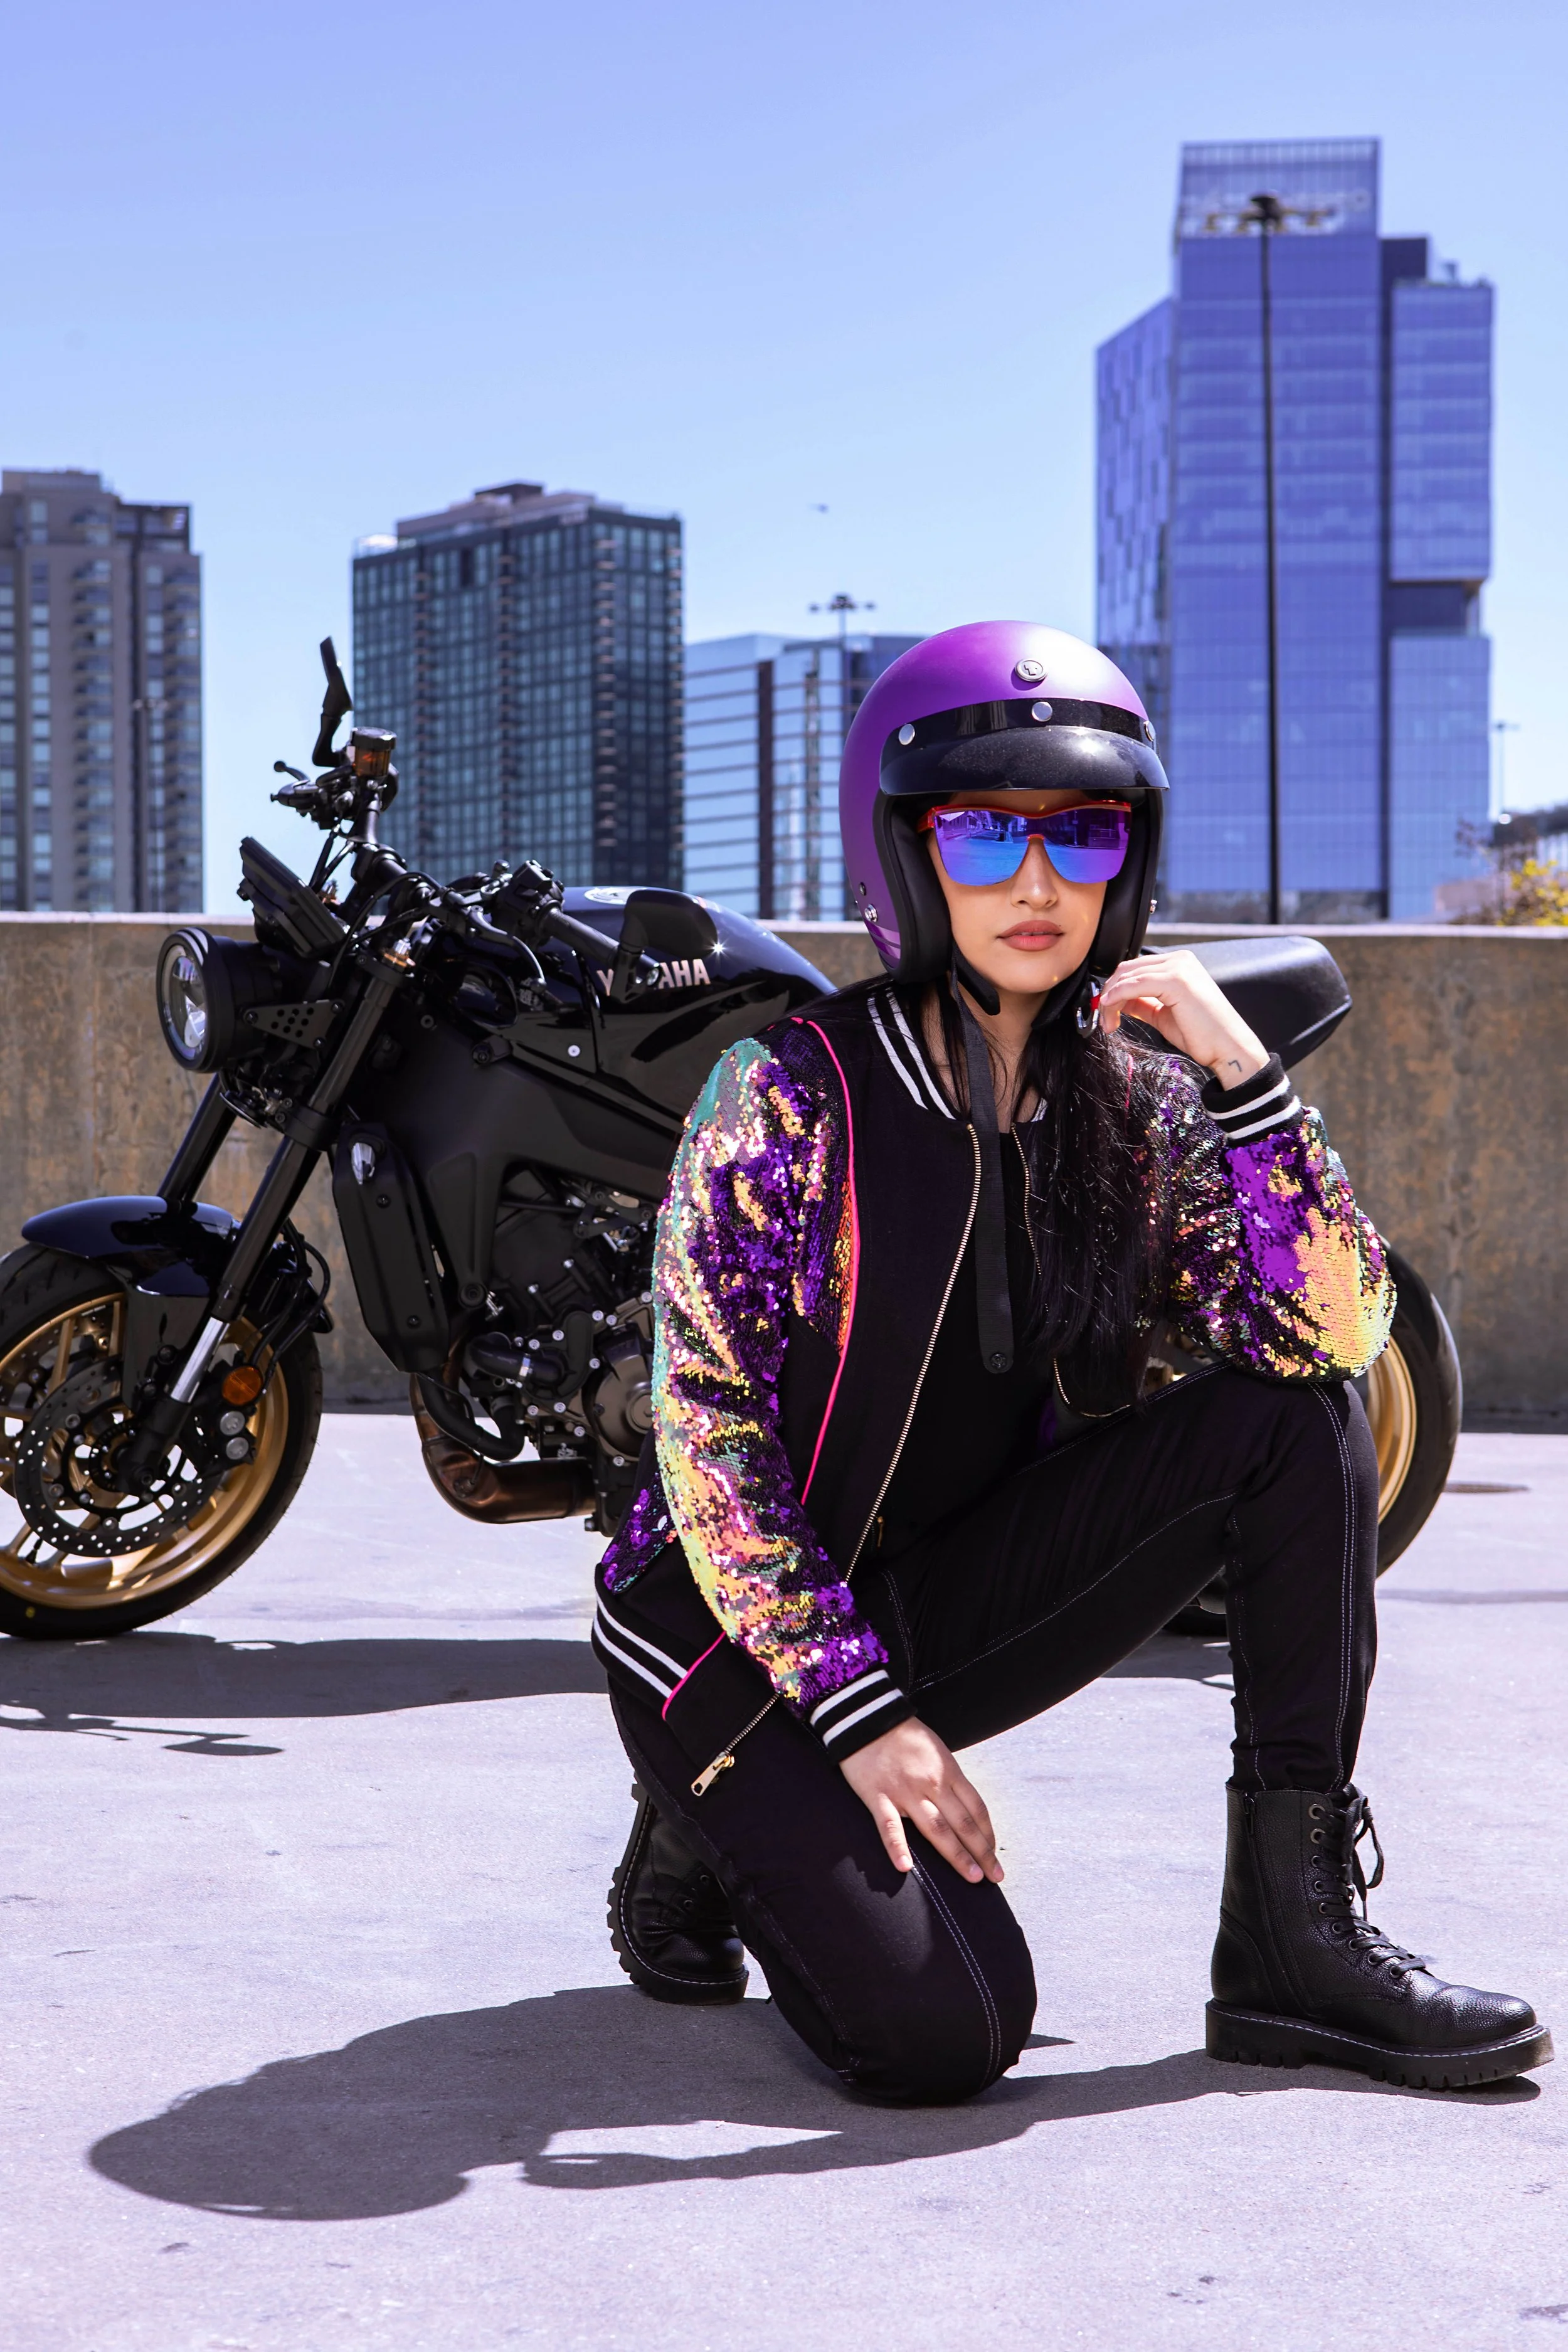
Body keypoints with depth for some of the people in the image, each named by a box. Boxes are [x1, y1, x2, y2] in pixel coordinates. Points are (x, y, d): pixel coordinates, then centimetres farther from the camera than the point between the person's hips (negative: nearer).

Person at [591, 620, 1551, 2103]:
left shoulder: (1138, 1108, -1)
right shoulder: (791, 1091, -15)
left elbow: (1336, 1332, -14)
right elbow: (705, 1430, -16)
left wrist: (1239, 1070, -22)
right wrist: (860, 1715, -20)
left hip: (953, 1595, 5)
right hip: (739, 1631, -5)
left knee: (1299, 1419, -15)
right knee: (941, 2029, -25)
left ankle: (1296, 1935, -12)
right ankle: (709, 1833, 8)